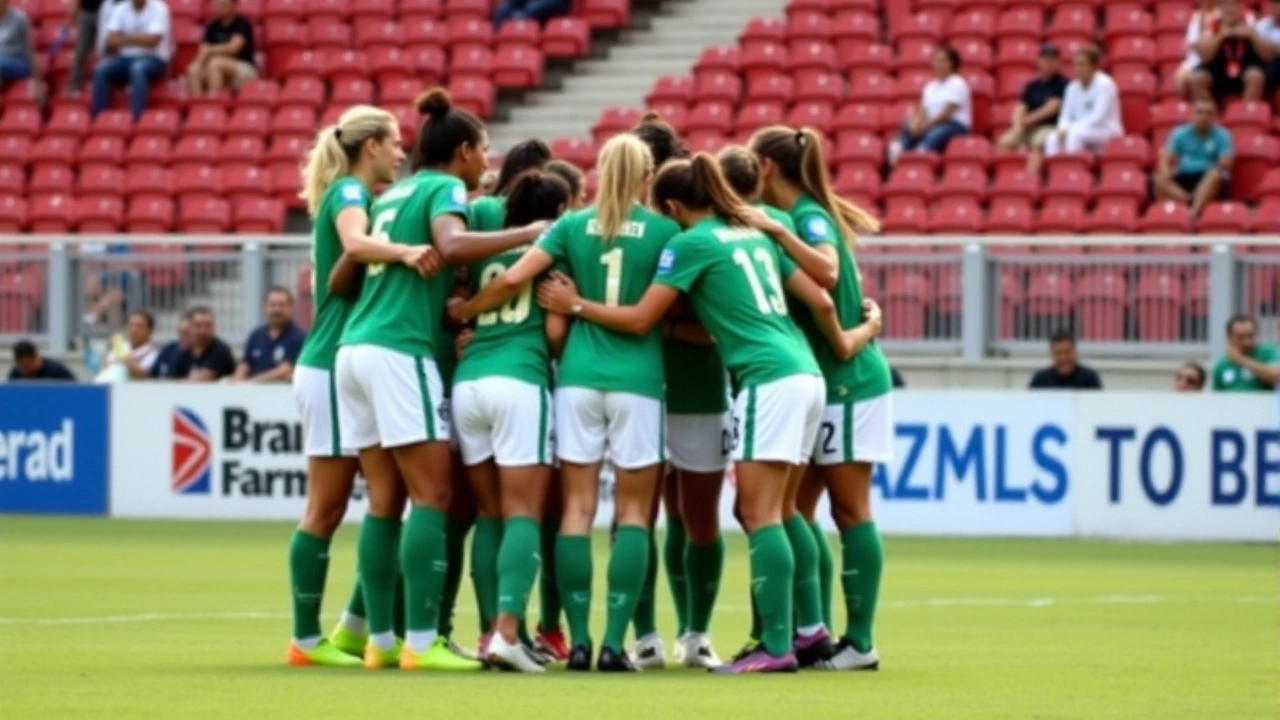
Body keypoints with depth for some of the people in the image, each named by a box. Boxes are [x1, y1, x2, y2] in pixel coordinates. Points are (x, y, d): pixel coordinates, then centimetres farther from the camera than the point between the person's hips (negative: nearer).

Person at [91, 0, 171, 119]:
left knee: (138, 69, -38)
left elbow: (152, 40, -16)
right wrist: (140, 40, -15)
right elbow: (112, 40, -3)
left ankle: (137, 118, -43)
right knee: (101, 69, -25)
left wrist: (127, 38, -9)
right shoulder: (120, 10, 8)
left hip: (153, 59, -4)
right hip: (125, 57, 4)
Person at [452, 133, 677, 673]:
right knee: (632, 511, 3)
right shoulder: (663, 231, -2)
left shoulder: (573, 225, 3)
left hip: (579, 375, 2)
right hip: (637, 379, -2)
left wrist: (462, 311, 12)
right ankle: (615, 642, -6)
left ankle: (578, 640, 0)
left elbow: (514, 279, -3)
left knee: (577, 508, 4)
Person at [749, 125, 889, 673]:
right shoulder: (797, 217, 12)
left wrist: (775, 230, -30)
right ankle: (814, 634, 8)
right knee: (796, 511, 6)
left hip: (848, 381, -9)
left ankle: (860, 642, -1)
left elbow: (827, 270, -32)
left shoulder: (810, 216, -14)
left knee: (850, 510, -4)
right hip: (823, 381, 9)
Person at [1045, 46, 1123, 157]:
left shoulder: (1104, 85, -11)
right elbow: (1066, 116, 9)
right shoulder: (1073, 88, 8)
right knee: (1052, 139, -23)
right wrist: (1063, 130, -16)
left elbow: (1098, 117, -19)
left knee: (1075, 133, -36)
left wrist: (1069, 130, -25)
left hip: (1107, 133, -6)